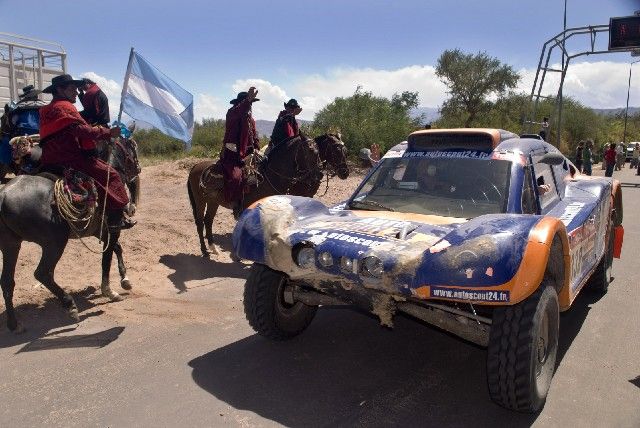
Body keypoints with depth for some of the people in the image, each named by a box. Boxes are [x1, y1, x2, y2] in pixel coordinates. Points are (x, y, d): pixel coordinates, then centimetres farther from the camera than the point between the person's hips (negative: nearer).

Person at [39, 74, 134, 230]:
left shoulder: (47, 110, 21)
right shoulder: (65, 106, -9)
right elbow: (83, 130, -21)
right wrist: (108, 132, -14)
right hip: (70, 159, -10)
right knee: (110, 174, -10)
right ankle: (116, 218, -17)